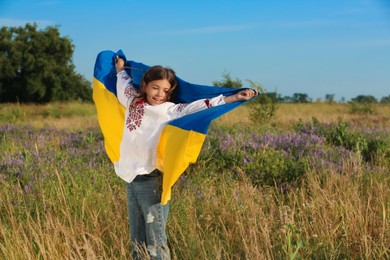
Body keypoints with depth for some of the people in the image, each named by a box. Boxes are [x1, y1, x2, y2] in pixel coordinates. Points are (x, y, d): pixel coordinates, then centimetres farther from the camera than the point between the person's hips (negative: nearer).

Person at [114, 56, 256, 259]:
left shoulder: (169, 110, -4)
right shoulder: (133, 102, 9)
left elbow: (198, 107, -14)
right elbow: (124, 85, 30)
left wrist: (233, 98, -23)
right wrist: (120, 69, 46)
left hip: (151, 178, -5)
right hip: (130, 177, 5)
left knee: (155, 241, -7)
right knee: (136, 240, 11)